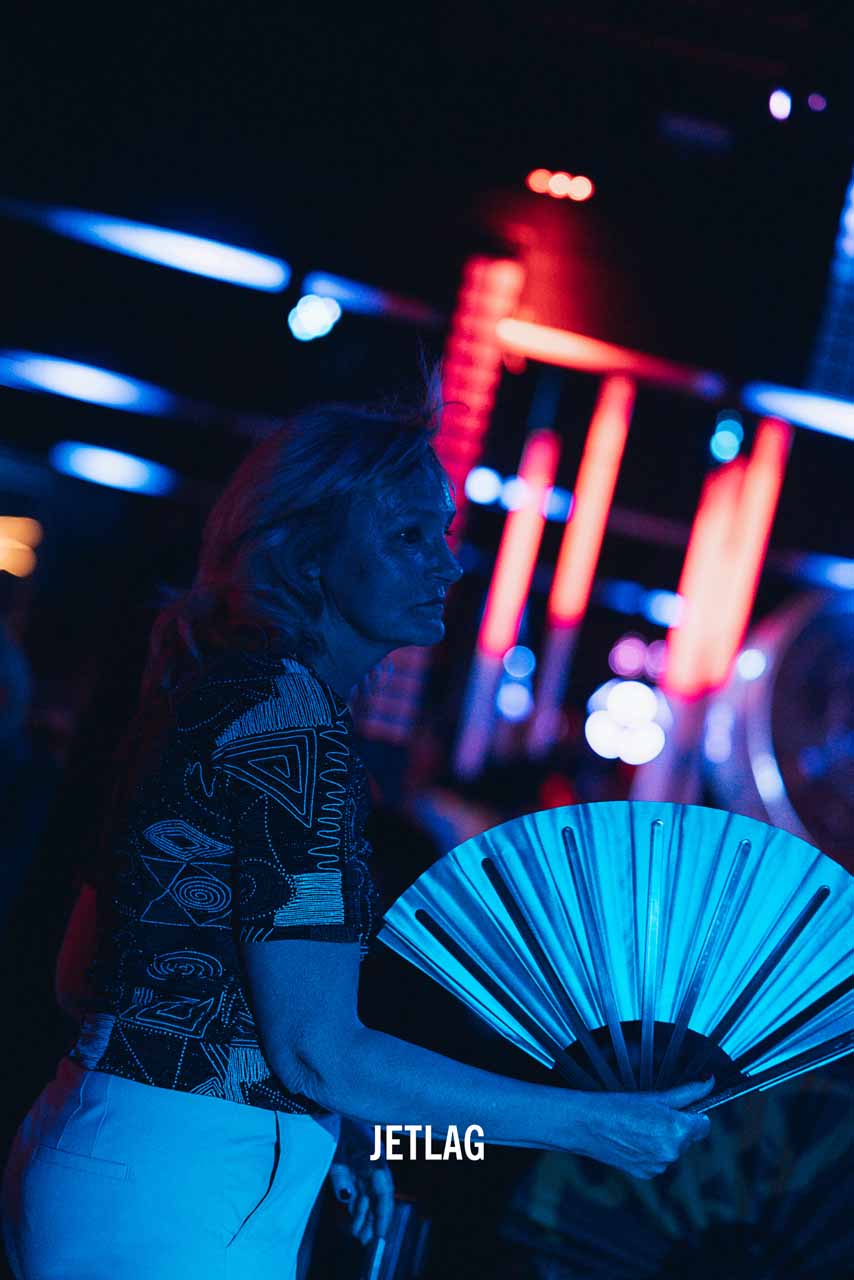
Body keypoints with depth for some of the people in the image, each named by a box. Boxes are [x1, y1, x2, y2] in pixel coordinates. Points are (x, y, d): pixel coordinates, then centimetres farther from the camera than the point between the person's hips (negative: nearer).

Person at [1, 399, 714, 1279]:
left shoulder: (222, 685, 9)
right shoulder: (290, 712, -19)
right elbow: (318, 1048, -20)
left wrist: (342, 1130, 15)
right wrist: (589, 1124, -14)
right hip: (176, 1196, -9)